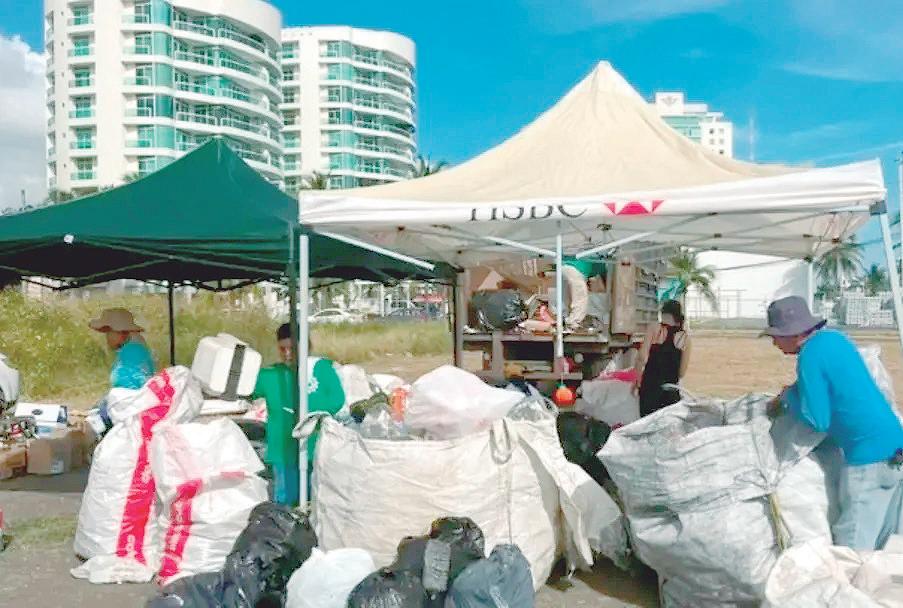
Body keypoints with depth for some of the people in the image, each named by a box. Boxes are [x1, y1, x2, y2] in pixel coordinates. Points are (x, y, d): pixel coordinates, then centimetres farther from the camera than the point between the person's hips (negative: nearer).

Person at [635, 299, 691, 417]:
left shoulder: (654, 328, -5)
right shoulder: (685, 337, 2)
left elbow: (642, 357, -11)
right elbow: (682, 371, 5)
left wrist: (637, 379, 1)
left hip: (650, 385, -2)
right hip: (671, 391, 2)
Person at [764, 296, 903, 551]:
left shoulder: (811, 357, -17)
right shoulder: (835, 337, 10)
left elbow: (817, 420, -16)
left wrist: (789, 396, 0)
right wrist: (788, 399, 19)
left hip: (869, 458, -9)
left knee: (853, 549, -1)